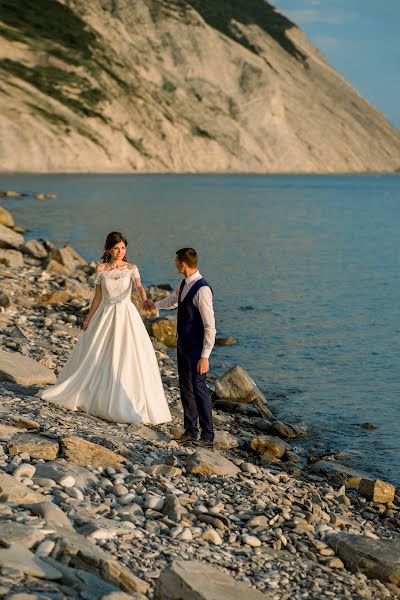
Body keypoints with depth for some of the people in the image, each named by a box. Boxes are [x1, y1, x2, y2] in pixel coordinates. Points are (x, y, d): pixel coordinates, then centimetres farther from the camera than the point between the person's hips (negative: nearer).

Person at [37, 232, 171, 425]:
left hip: (126, 315, -2)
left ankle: (131, 404, 4)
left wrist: (144, 299, -42)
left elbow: (139, 286, -22)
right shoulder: (101, 269, 2)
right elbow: (98, 297, 7)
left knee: (129, 358, -5)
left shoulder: (131, 268, -3)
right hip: (105, 315, 2)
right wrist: (88, 318, 6)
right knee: (94, 357, 9)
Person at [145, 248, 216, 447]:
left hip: (197, 348, -9)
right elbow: (173, 299, 30)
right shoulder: (184, 284, 5)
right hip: (183, 345, 9)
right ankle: (190, 430, 22)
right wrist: (155, 305, 48)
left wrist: (205, 356, -23)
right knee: (185, 387, 13)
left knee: (198, 388, -8)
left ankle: (207, 435, 1)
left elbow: (210, 326, -23)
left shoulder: (202, 290, -23)